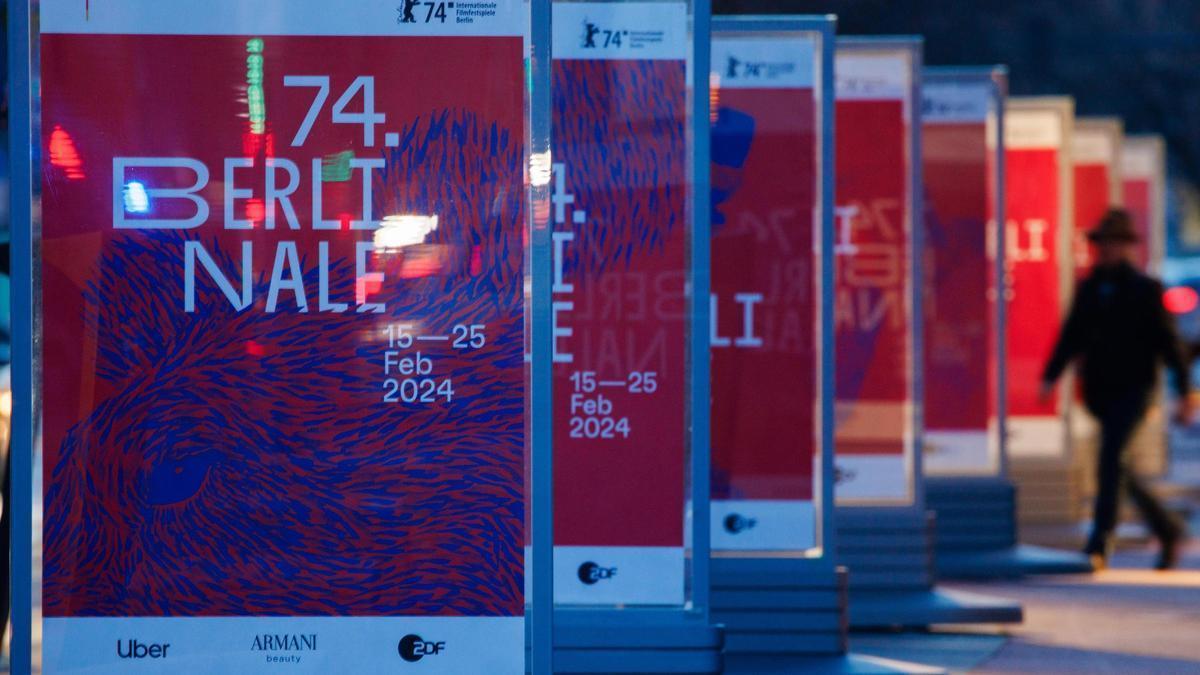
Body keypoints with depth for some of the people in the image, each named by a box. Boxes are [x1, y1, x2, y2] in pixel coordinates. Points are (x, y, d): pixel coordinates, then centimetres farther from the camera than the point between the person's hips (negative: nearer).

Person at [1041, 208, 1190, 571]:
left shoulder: (1145, 289, -2)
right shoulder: (1088, 289, 12)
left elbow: (1168, 341, -1)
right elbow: (1071, 336, 11)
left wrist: (1184, 393, -4)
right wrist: (1050, 377, -3)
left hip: (1132, 388, -6)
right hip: (1099, 391, 6)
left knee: (1111, 461, -18)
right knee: (1115, 467, 8)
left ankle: (1099, 545, -20)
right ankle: (1168, 530, 25)